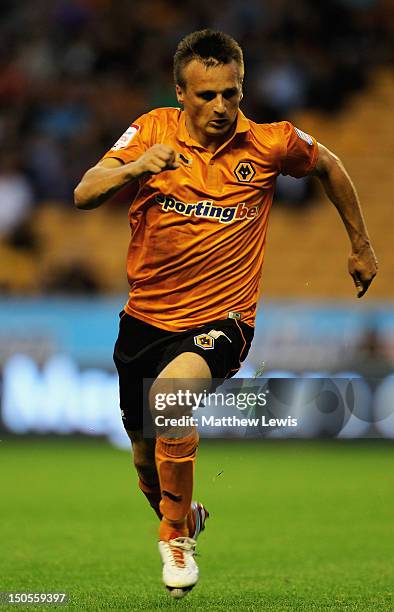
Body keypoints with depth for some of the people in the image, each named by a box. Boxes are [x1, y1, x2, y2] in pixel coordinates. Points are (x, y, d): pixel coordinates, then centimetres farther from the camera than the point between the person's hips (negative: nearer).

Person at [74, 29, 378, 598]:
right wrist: (133, 168, -36)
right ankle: (186, 515, 50)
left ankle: (177, 535, -14)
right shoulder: (153, 131, -6)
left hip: (220, 321, -3)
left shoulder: (270, 143, -7)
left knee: (170, 394, -34)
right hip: (145, 318, 3)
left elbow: (329, 166, 14)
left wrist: (361, 246, 19)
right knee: (146, 457, 16)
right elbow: (84, 195, -17)